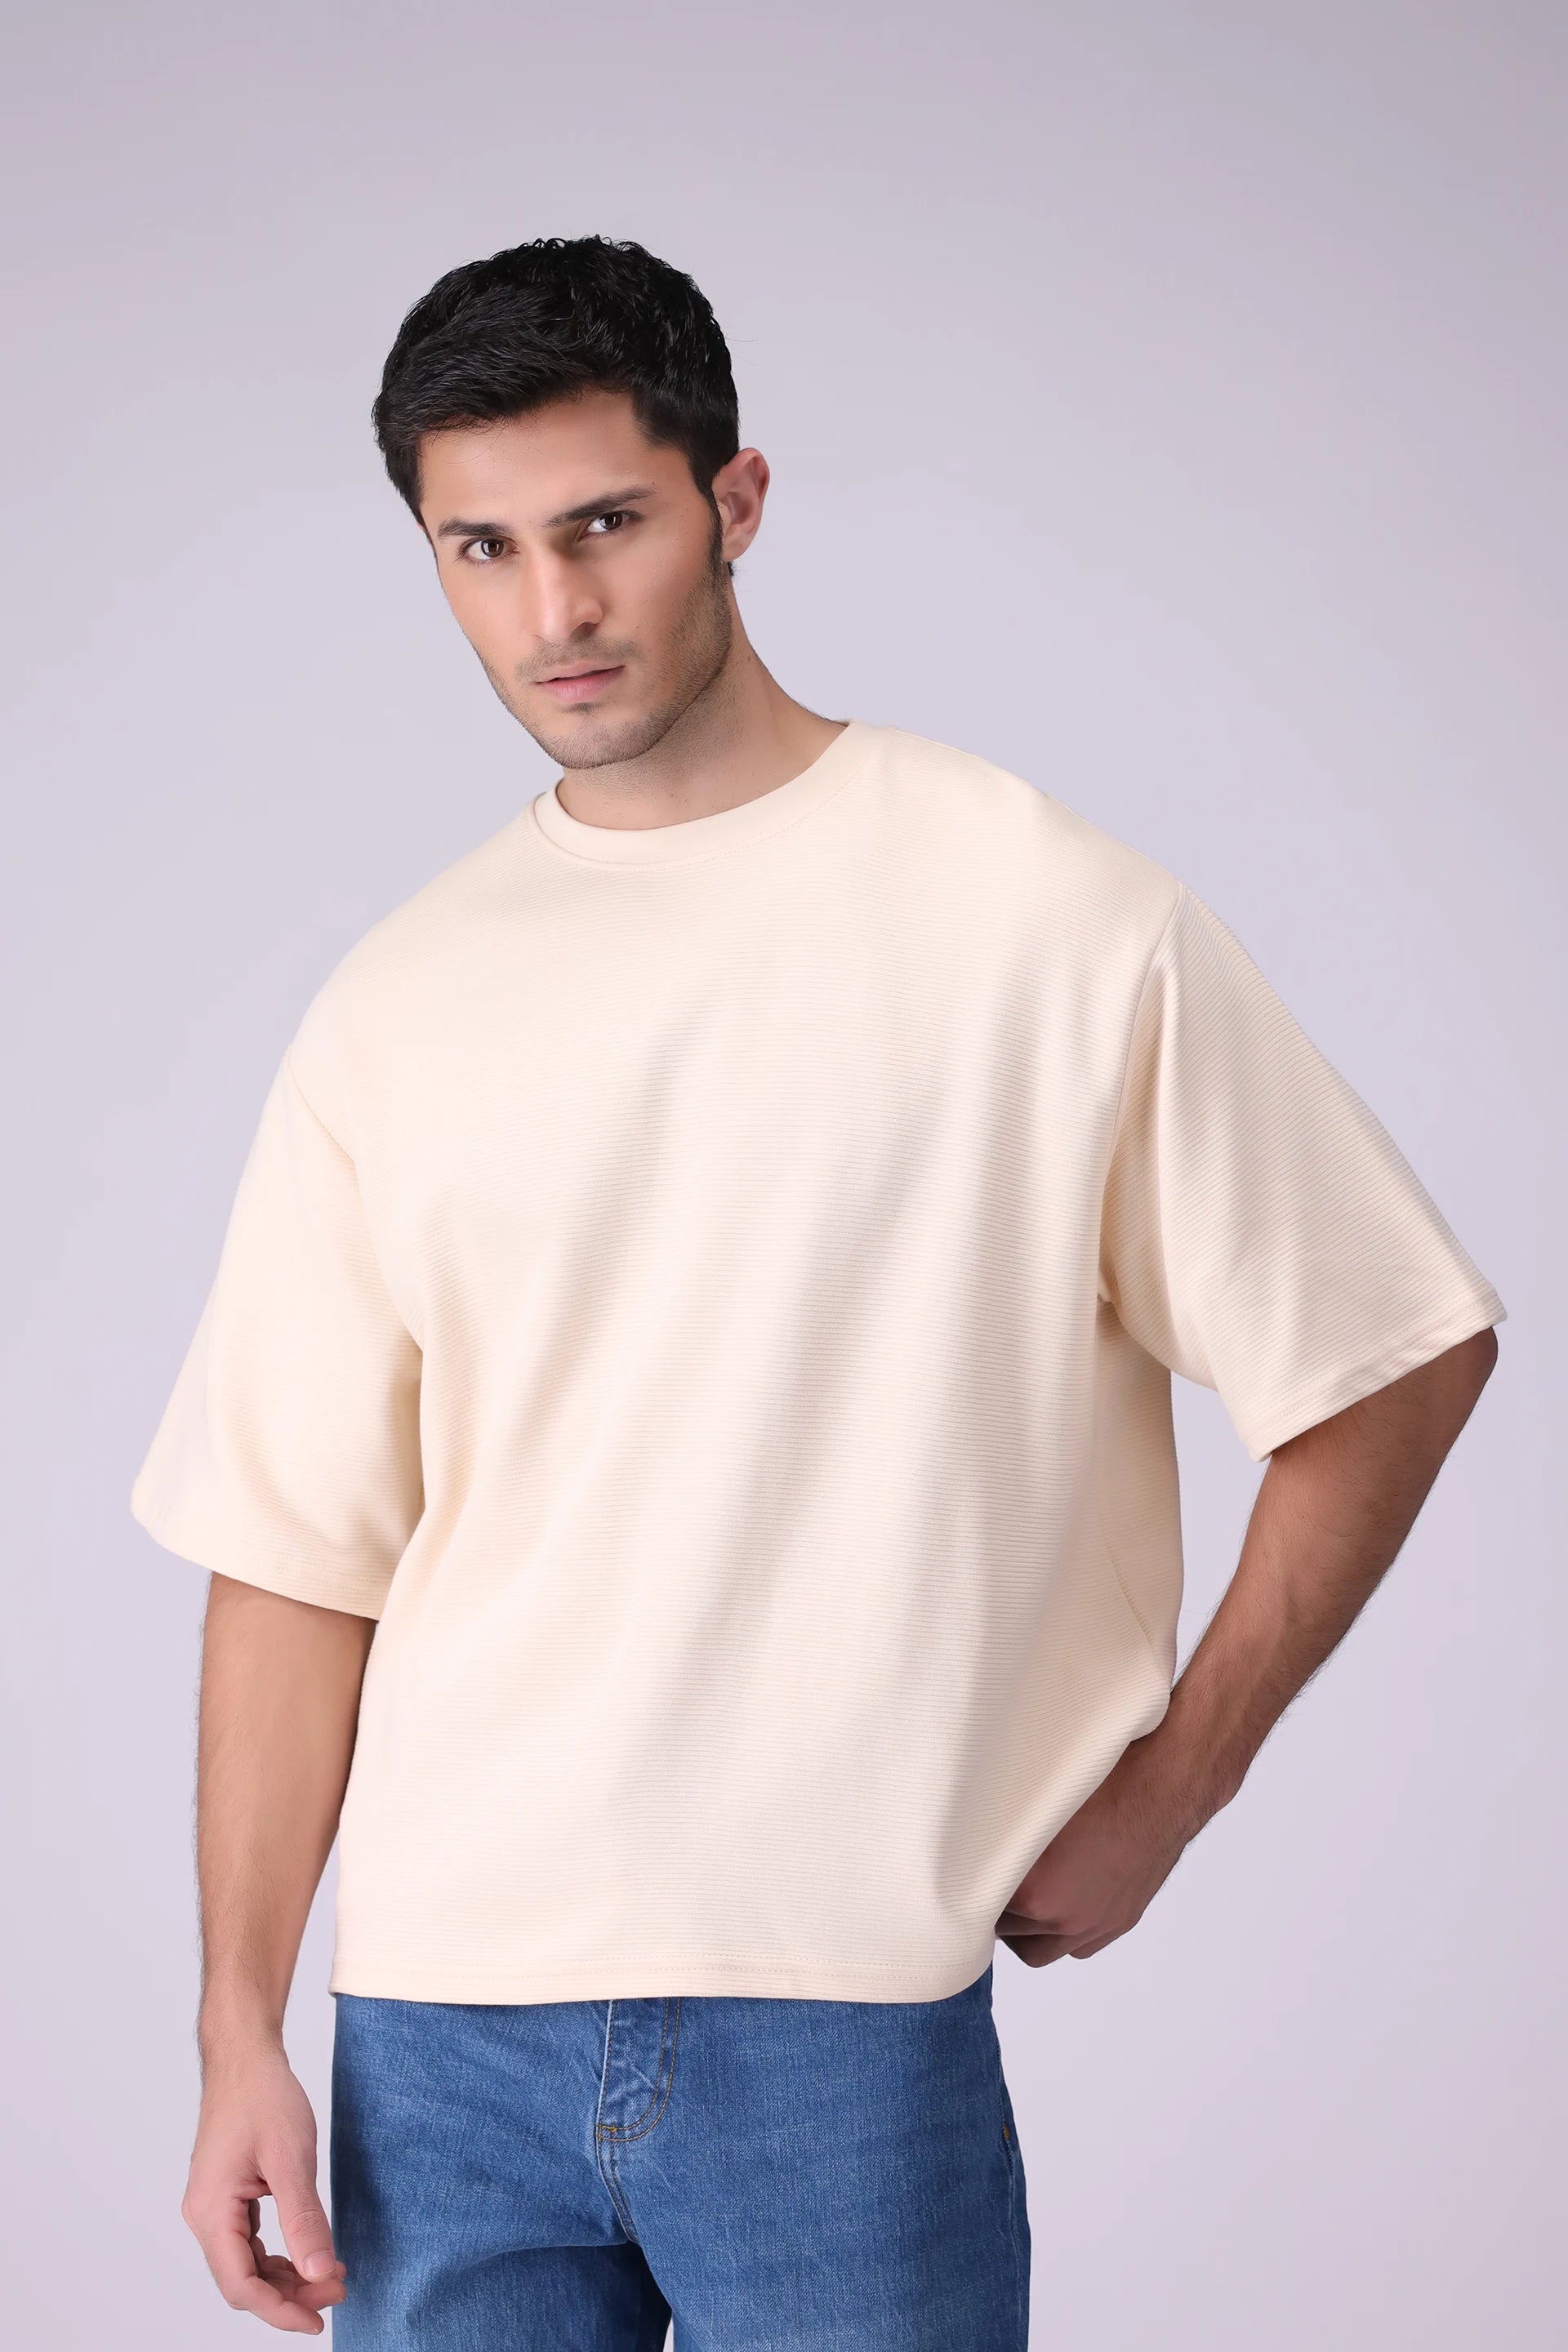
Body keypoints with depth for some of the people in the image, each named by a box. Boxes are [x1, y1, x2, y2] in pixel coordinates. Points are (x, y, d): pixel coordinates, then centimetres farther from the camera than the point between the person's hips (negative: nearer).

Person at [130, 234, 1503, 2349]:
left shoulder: (1048, 915, -4)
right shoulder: (397, 1013, 7)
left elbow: (1395, 1359, 1)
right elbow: (298, 1547, 7)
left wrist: (1168, 1789, -1)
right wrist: (242, 2025, 1)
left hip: (845, 2017, -3)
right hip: (436, 2025, 3)